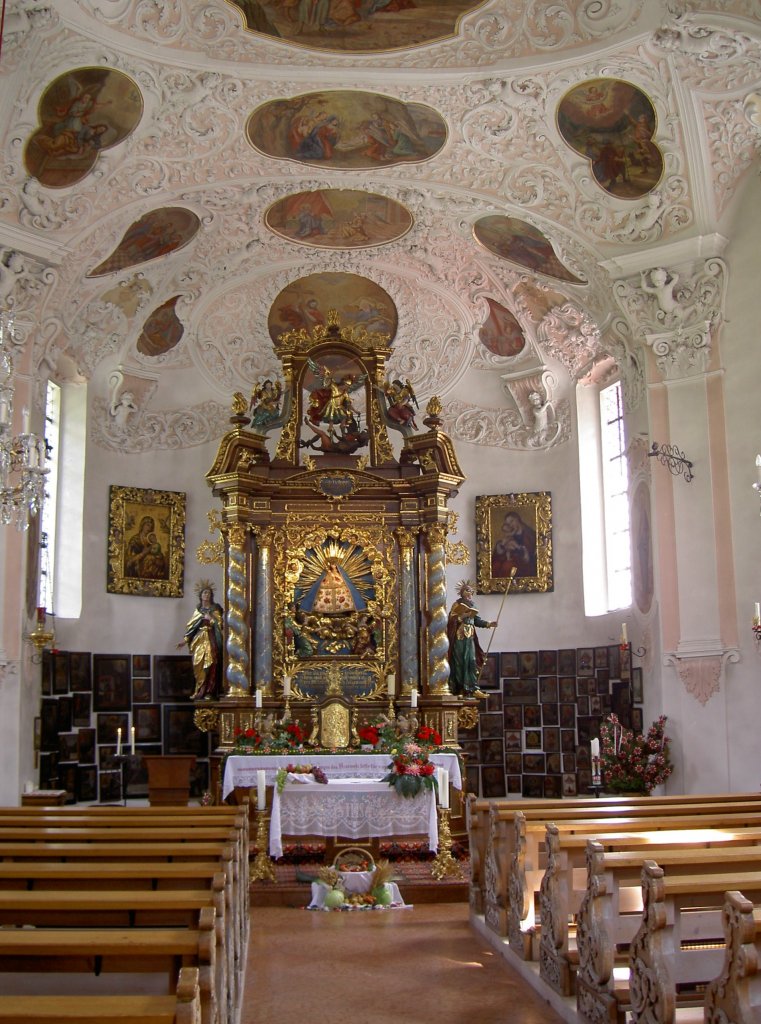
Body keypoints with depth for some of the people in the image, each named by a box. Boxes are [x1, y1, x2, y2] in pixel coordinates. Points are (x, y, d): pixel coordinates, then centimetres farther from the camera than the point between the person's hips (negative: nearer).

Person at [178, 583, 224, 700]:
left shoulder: (215, 609, 5)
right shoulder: (198, 610, 13)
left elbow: (219, 623, -3)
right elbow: (191, 626, 13)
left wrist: (210, 618, -13)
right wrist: (185, 640, 9)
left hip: (210, 640, -3)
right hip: (199, 640, 3)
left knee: (209, 666, -9)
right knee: (199, 666, 0)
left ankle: (208, 692, -9)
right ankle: (199, 692, 4)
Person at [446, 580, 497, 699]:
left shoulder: (471, 606, 17)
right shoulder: (457, 604, -3)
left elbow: (477, 620, 14)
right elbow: (452, 619, -14)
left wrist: (488, 624, 1)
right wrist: (464, 615, -23)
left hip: (470, 638, 7)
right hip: (459, 638, -7)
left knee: (472, 662, 0)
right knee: (460, 662, -5)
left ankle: (473, 689, -2)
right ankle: (458, 689, -2)